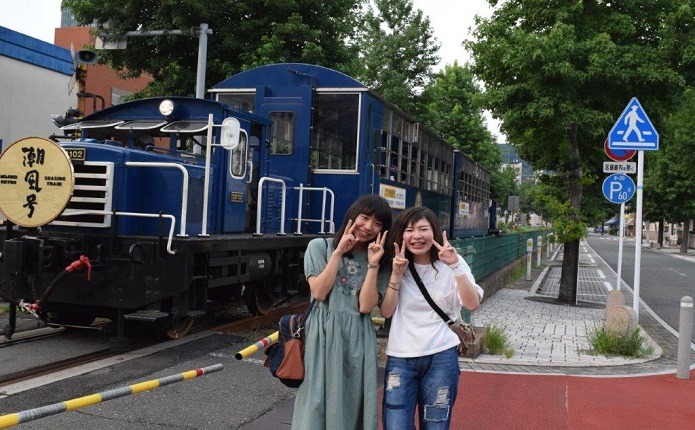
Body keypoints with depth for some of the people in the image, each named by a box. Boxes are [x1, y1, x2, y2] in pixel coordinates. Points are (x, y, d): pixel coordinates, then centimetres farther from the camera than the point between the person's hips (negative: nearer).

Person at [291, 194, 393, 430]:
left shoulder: (379, 261, 9)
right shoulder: (320, 247, 4)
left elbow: (366, 306, -4)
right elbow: (319, 292, -10)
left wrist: (373, 264, -9)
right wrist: (338, 253, -10)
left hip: (358, 339, 2)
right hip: (324, 335, -2)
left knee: (352, 406, 6)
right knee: (318, 403, -1)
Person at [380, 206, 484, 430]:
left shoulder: (452, 263, 0)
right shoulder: (396, 265, 3)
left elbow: (472, 304, -11)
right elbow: (386, 312, -3)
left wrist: (455, 266, -21)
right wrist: (396, 275, -13)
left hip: (441, 357, 0)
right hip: (400, 358, 1)